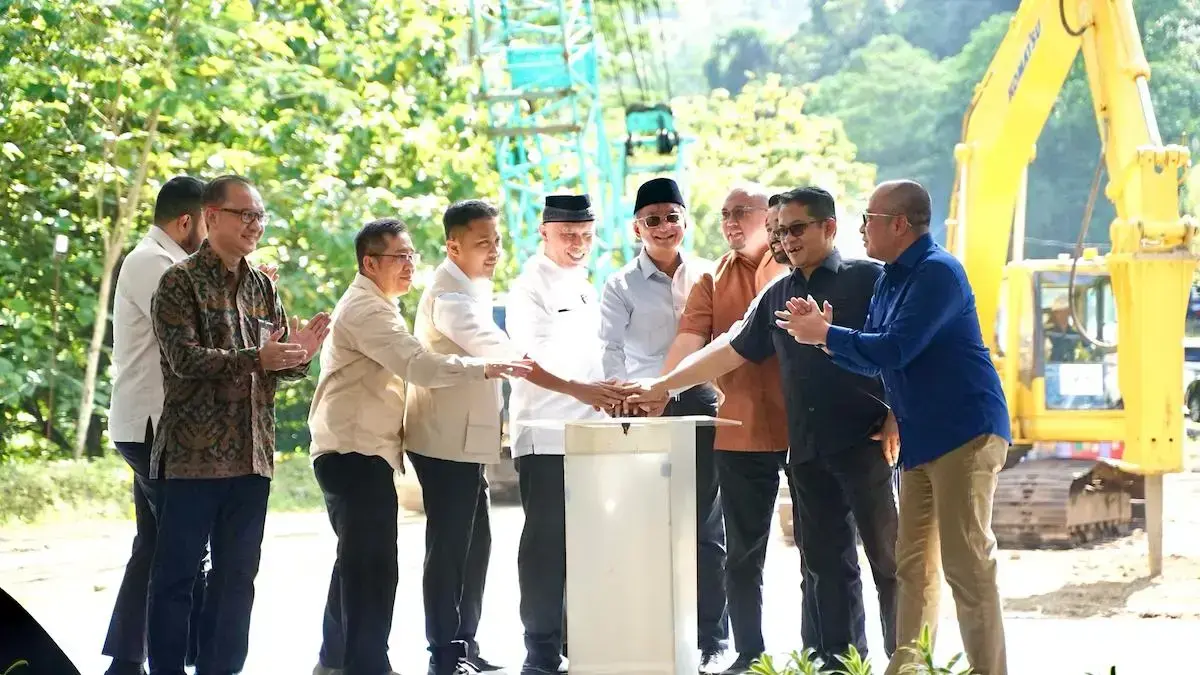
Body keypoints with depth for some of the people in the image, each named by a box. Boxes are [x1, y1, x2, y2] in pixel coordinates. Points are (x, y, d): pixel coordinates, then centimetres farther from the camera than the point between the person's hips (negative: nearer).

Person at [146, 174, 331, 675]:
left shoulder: (263, 287, 14)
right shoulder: (181, 282, -5)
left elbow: (280, 365, 16)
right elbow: (184, 358, -15)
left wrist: (299, 354, -8)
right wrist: (256, 358, -26)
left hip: (252, 454, 6)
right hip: (193, 454, -6)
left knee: (237, 576, 10)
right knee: (176, 573, -2)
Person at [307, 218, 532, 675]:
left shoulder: (370, 307, 20)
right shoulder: (366, 310, -16)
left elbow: (401, 367, 27)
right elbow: (416, 364, -26)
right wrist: (486, 369, -28)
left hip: (351, 452, 11)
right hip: (357, 453, -11)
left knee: (356, 560, 18)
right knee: (374, 566, -12)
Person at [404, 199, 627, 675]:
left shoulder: (473, 288, 12)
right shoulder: (449, 296, -20)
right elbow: (504, 355, -30)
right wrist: (578, 390, -35)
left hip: (465, 437, 9)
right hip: (445, 440, -9)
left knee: (474, 544, 11)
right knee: (449, 546, -6)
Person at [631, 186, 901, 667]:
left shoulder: (867, 279, -2)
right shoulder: (778, 295, 16)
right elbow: (731, 354, 19)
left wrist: (896, 420, -15)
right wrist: (658, 386, 15)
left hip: (864, 443, -6)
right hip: (806, 449, 6)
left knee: (887, 556, -4)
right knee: (824, 562, 8)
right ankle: (838, 660, 13)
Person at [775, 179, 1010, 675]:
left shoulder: (938, 272, -14)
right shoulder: (890, 279, 16)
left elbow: (893, 351, -21)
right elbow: (874, 360, 15)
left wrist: (826, 335, -10)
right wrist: (821, 332, 0)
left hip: (965, 434, -10)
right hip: (920, 439, 10)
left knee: (967, 563, -10)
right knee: (914, 564, 10)